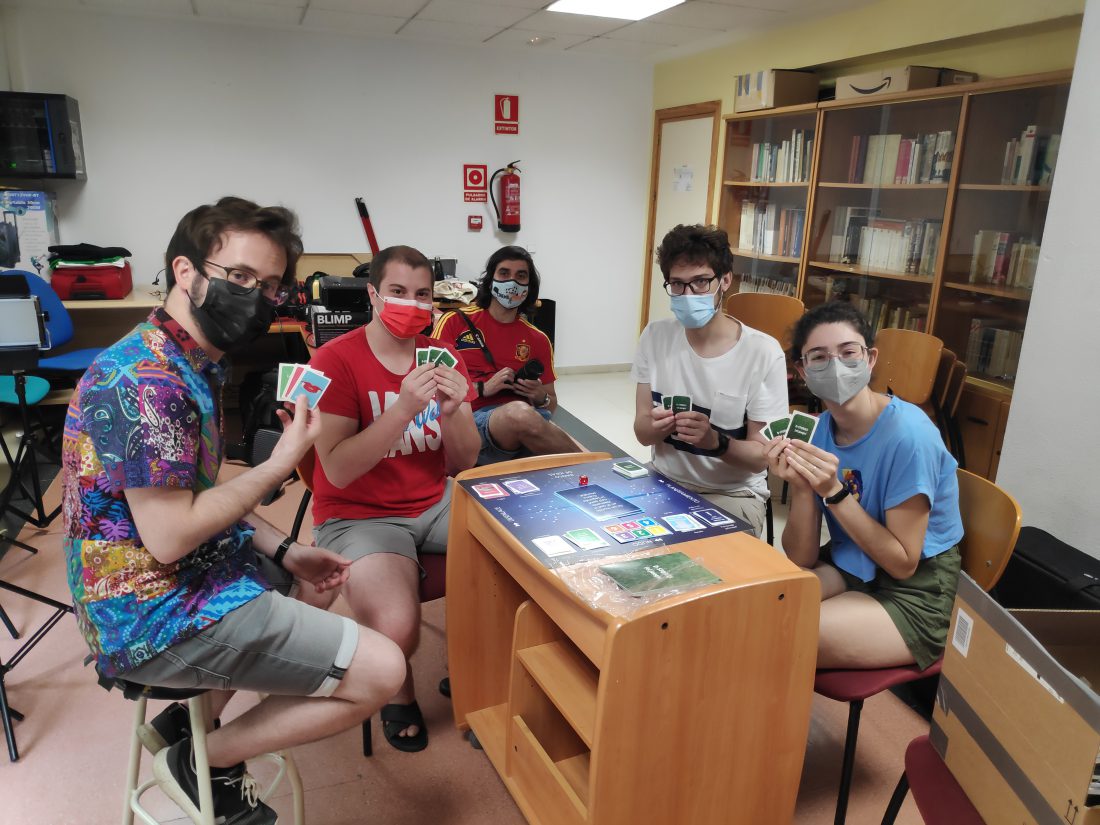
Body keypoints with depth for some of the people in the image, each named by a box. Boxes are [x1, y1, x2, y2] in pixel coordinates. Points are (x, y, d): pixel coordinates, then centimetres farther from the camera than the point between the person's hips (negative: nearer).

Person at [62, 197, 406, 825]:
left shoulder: (193, 364, 6)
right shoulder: (143, 380, -25)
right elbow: (169, 535, -25)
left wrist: (283, 551, 3)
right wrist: (282, 463, -18)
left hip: (198, 569, 10)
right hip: (153, 619, -10)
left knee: (325, 581, 31)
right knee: (380, 670, -12)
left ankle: (190, 717, 26)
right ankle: (208, 762, 8)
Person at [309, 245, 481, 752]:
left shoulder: (442, 359, 4)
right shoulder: (336, 360, -11)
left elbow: (465, 463, 2)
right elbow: (339, 471, -19)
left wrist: (452, 410, -18)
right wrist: (403, 409, -30)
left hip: (436, 502, 6)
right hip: (358, 515, -5)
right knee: (397, 631, -29)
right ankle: (398, 691, 11)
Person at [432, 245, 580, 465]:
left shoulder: (538, 340, 19)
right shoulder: (456, 322, 10)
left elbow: (552, 404, 25)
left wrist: (541, 397, 1)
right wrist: (483, 388, -7)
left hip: (532, 419, 2)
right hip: (476, 419, -2)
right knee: (519, 412, -36)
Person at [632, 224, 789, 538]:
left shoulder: (763, 352, -15)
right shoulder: (655, 337, -3)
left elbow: (760, 457, -12)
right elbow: (642, 431, -2)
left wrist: (715, 441, -32)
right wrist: (657, 427, -26)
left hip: (733, 494, -3)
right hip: (665, 482, 3)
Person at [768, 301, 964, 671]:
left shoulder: (908, 434, -22)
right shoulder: (817, 430, -5)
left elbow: (903, 563, -18)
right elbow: (801, 558, -6)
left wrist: (834, 492, -26)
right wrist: (801, 488, -23)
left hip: (916, 595, -6)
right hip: (847, 568, 6)